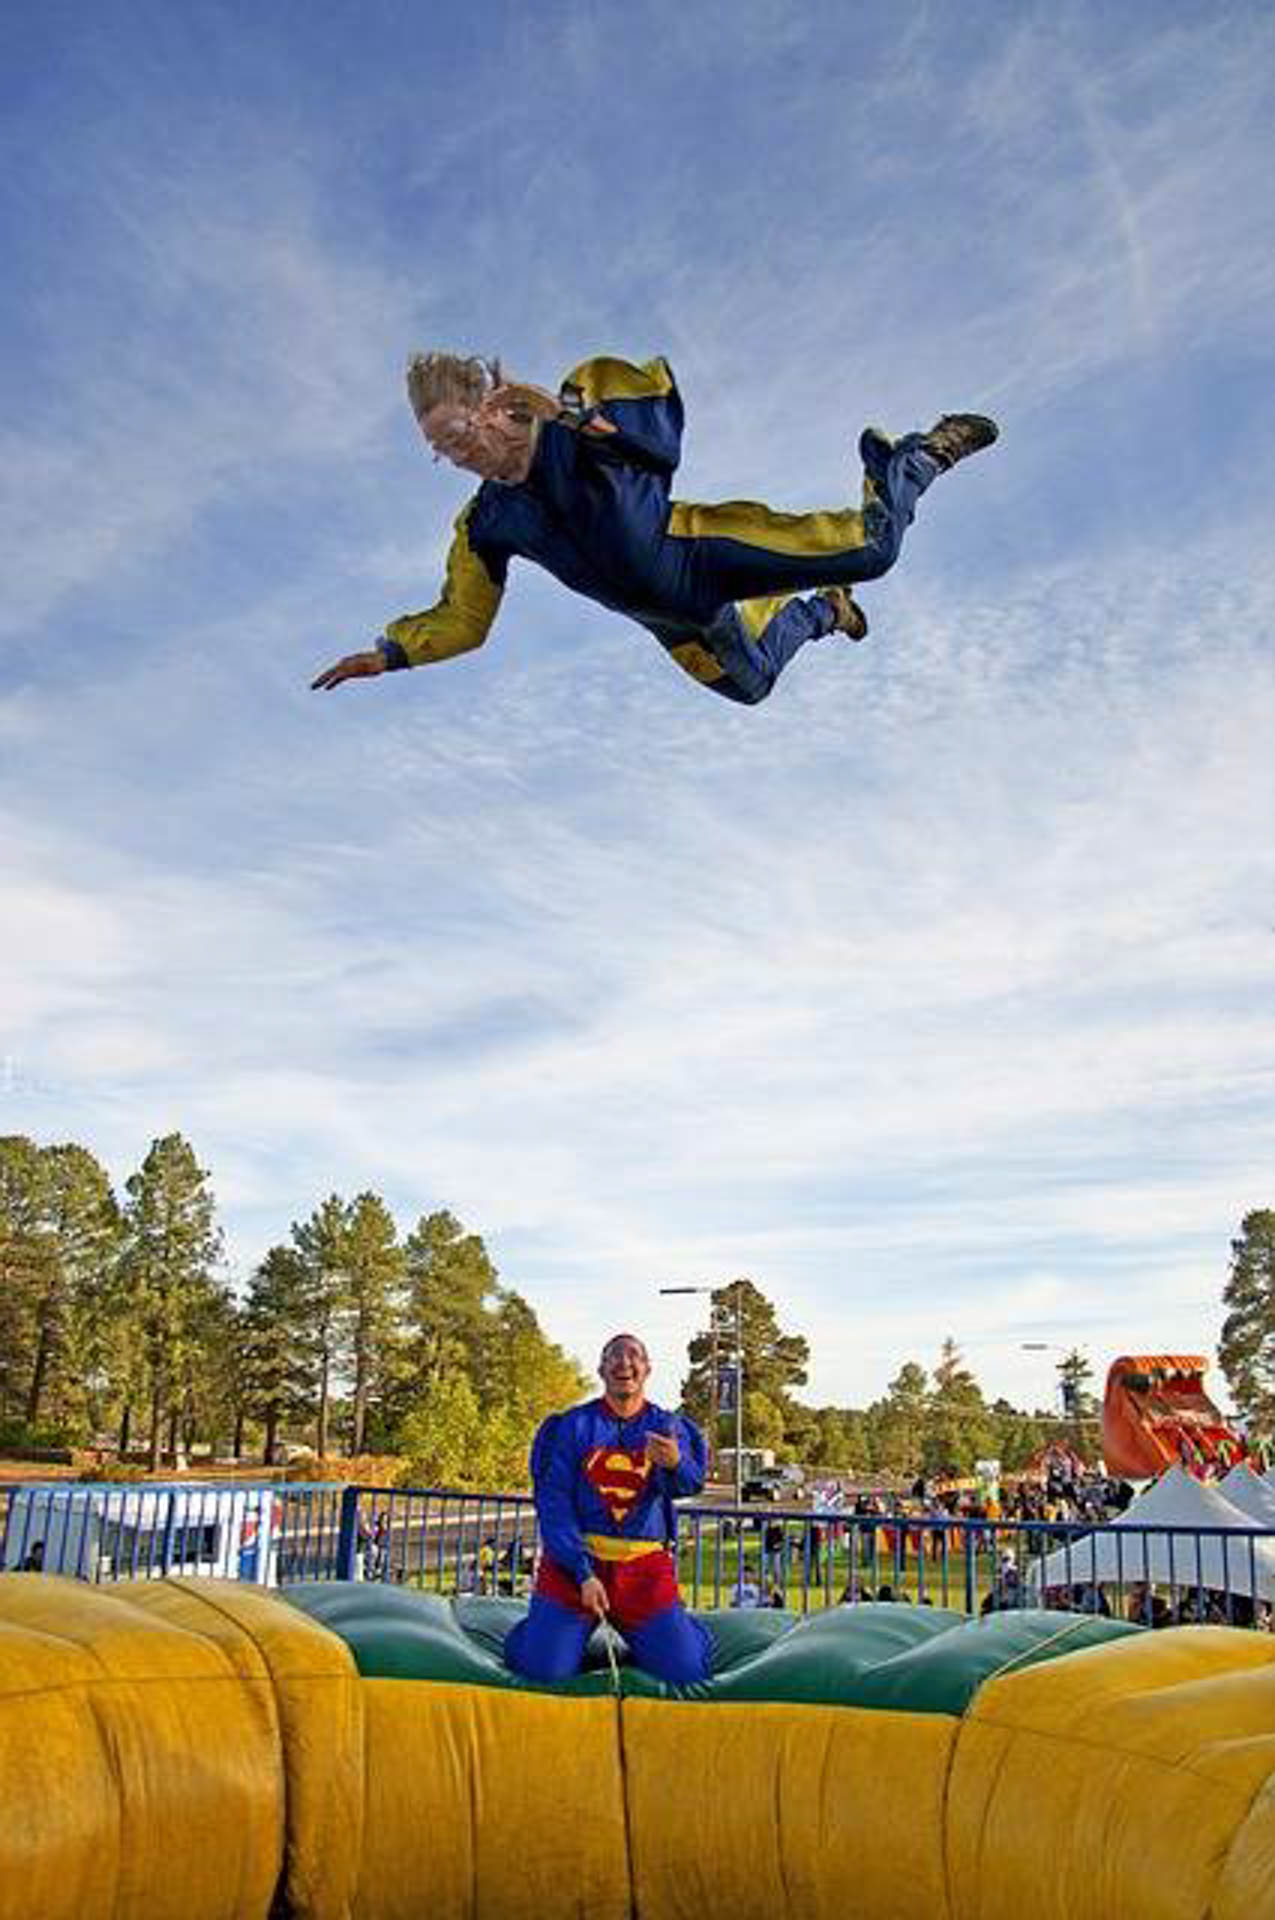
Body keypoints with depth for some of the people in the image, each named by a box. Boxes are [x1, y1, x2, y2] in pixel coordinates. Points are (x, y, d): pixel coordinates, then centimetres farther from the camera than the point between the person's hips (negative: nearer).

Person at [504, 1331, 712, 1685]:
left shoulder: (667, 1427, 3)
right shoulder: (574, 1425, 1)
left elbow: (690, 1484, -16)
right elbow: (554, 1504, -4)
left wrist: (675, 1465, -40)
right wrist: (583, 1574, -15)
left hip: (644, 1566, 1)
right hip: (574, 1558, -1)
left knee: (686, 1670, -9)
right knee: (544, 1668, -12)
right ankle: (546, 1624, 23)